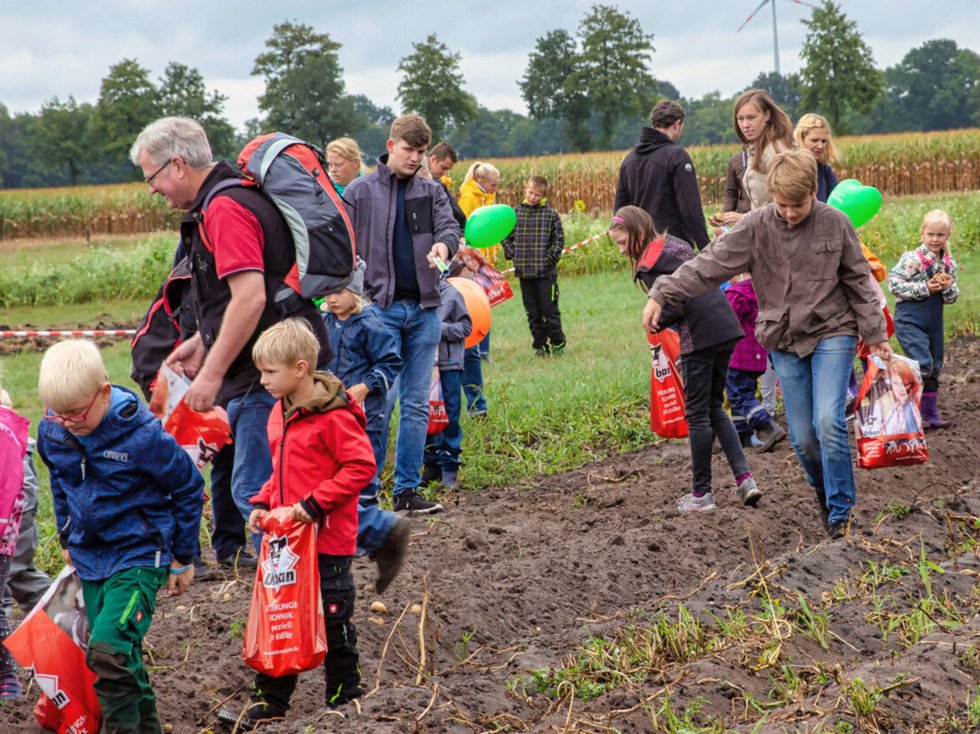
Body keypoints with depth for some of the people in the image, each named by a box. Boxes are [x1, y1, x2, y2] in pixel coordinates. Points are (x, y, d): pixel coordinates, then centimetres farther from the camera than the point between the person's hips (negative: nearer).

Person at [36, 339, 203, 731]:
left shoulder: (142, 435, -21)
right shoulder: (52, 431, -5)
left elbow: (189, 488, -7)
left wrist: (183, 559, 0)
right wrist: (67, 539, 23)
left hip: (139, 556, -6)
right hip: (89, 558, 6)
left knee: (109, 649, -22)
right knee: (121, 654, 14)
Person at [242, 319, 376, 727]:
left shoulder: (334, 415, -16)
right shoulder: (280, 413, 10)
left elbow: (361, 466, -19)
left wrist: (315, 502, -22)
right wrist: (263, 503, 7)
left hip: (327, 539, -8)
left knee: (333, 618, 4)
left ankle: (344, 697, 19)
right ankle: (270, 698, 21)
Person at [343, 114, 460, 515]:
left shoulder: (432, 192, 12)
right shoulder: (360, 192, 2)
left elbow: (449, 225, -3)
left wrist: (444, 242, -27)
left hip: (424, 309, 4)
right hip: (381, 307, -4)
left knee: (417, 404, 6)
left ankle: (407, 489, 13)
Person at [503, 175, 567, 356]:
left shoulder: (551, 214, -2)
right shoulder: (515, 213, 5)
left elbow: (559, 239, 1)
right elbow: (506, 236, 11)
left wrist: (551, 257, -9)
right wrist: (511, 254, 0)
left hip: (546, 272, -3)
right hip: (524, 272, 3)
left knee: (550, 310, 1)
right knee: (532, 313, 9)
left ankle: (558, 343, 15)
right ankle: (540, 345, 17)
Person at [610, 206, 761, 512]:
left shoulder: (649, 265, -10)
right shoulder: (676, 243, 17)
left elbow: (675, 307, -17)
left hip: (699, 337, -9)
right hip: (726, 327, 9)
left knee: (697, 414, 3)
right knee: (715, 407, 18)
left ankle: (701, 493, 10)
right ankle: (744, 477, 7)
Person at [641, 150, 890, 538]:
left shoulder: (835, 224, -5)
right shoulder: (756, 226, -6)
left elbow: (858, 281, 3)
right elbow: (709, 265, -8)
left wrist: (875, 334, 2)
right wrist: (661, 294, -15)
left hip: (832, 334, -2)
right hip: (786, 341, 2)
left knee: (829, 421, -18)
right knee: (802, 437, 3)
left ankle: (841, 510, -6)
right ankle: (823, 489, 31)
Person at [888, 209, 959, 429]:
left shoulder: (949, 263, 6)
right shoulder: (912, 259, -14)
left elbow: (953, 297, 13)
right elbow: (894, 283, -19)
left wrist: (948, 288, -11)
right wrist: (925, 289, -20)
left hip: (934, 322, 7)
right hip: (909, 320, -7)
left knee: (935, 367, 11)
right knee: (923, 365, -15)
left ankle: (931, 412, 21)